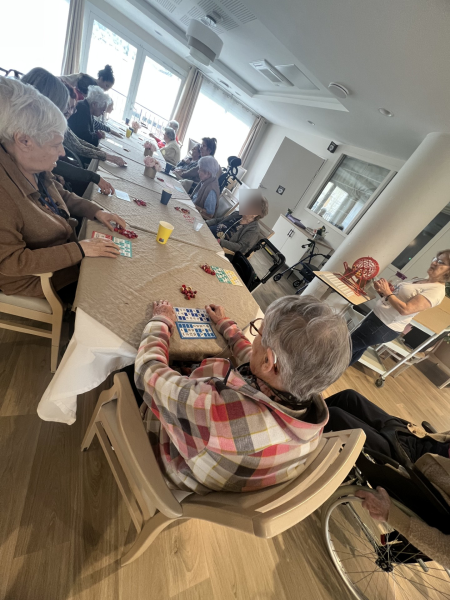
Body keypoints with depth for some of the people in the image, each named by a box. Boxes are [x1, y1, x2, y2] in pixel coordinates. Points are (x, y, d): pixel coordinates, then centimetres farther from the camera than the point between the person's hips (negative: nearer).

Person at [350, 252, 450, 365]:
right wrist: (382, 290, -4)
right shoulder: (419, 280, 12)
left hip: (386, 327, -9)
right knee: (357, 347, 18)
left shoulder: (437, 290, -15)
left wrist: (387, 292, -17)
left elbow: (405, 309, -26)